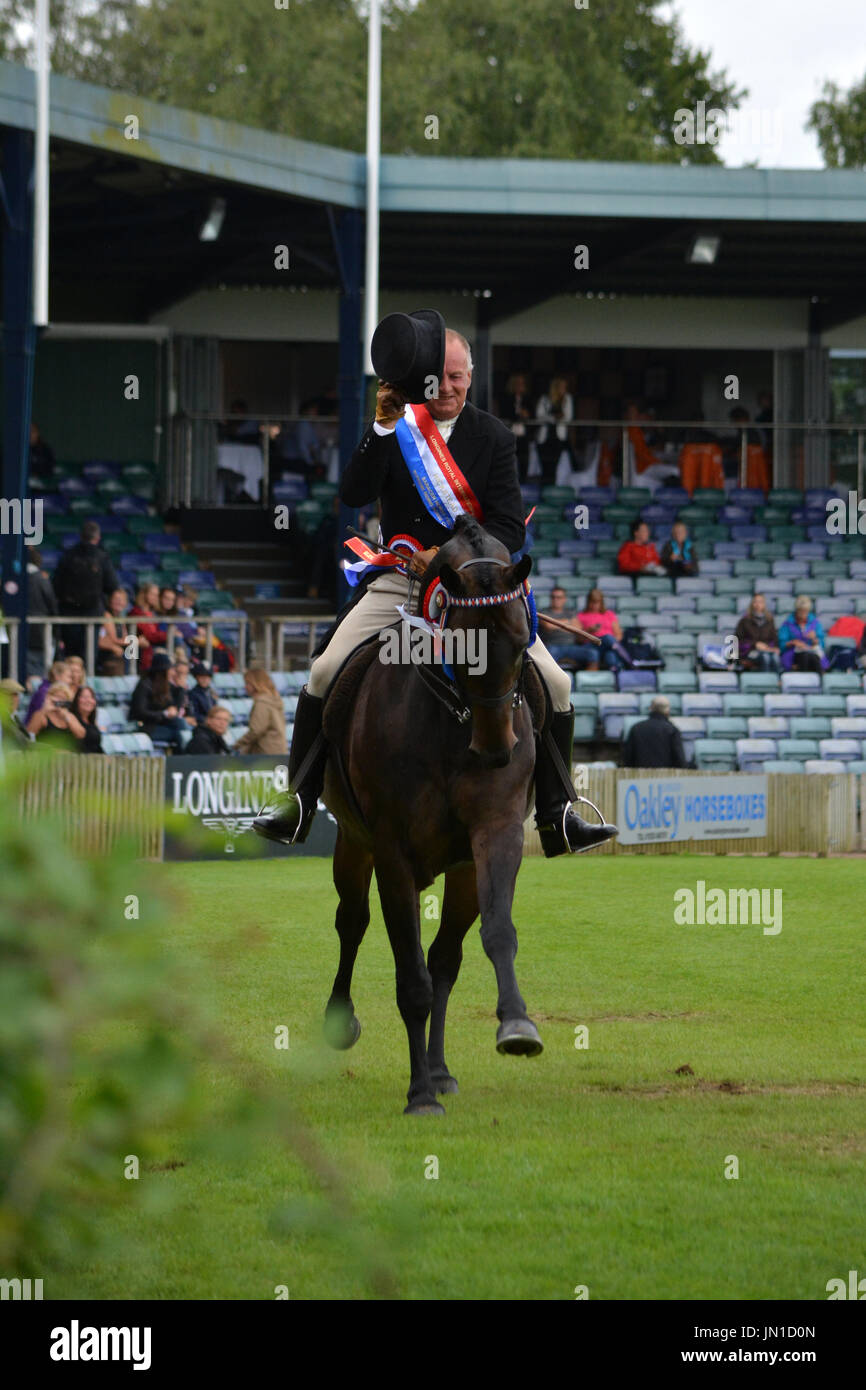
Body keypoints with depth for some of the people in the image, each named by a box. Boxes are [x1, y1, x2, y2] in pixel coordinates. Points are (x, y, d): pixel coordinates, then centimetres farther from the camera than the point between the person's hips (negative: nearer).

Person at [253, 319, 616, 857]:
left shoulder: (493, 438, -3)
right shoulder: (392, 429, 0)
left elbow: (509, 529, -9)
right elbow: (354, 495, -14)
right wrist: (383, 427, -23)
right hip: (401, 581, 0)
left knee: (554, 685, -13)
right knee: (326, 674, -14)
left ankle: (557, 817, -2)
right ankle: (299, 806, -2)